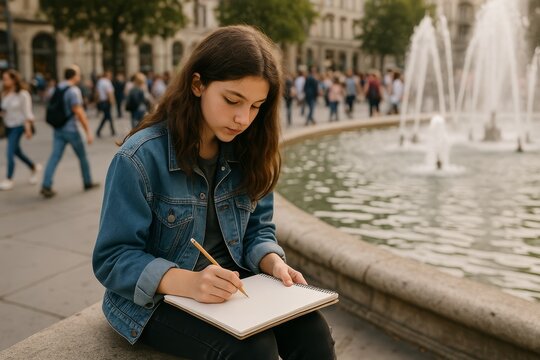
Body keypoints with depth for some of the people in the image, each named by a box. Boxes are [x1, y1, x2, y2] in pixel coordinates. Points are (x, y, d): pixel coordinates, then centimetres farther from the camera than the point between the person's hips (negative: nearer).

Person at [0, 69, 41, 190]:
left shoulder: (22, 94, -13)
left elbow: (27, 112, -13)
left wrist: (28, 129, -16)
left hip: (18, 126, -7)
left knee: (10, 152, -12)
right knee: (16, 151, 16)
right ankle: (34, 168, 37)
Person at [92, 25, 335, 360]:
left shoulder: (247, 152, -2)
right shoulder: (141, 157, -19)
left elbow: (258, 229, 5)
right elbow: (113, 258, -17)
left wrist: (273, 262, -18)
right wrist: (188, 282, -33)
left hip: (229, 284, 5)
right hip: (156, 298, -4)